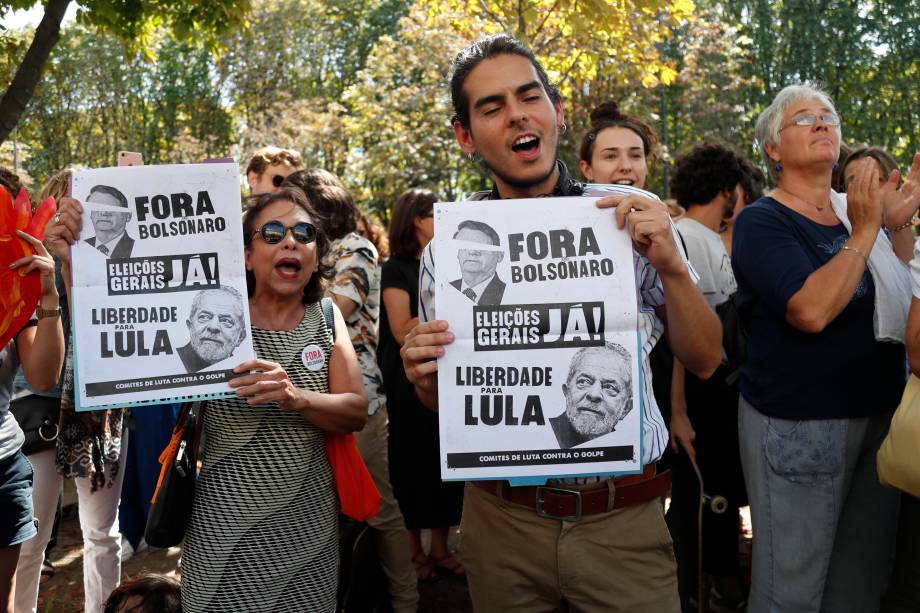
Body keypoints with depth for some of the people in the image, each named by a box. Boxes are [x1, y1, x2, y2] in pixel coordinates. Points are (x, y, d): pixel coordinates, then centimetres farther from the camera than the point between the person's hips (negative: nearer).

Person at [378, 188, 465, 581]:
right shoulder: (397, 269, -6)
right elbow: (402, 331, -16)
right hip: (409, 382, -5)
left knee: (446, 459, 9)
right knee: (413, 460, 4)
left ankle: (439, 547, 22)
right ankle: (413, 549, 19)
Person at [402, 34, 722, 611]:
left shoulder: (635, 217, -5)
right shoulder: (448, 247, -2)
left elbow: (704, 360, -2)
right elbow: (444, 401, 8)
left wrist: (671, 265, -19)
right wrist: (427, 376, -15)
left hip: (624, 520, -1)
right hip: (501, 518, 2)